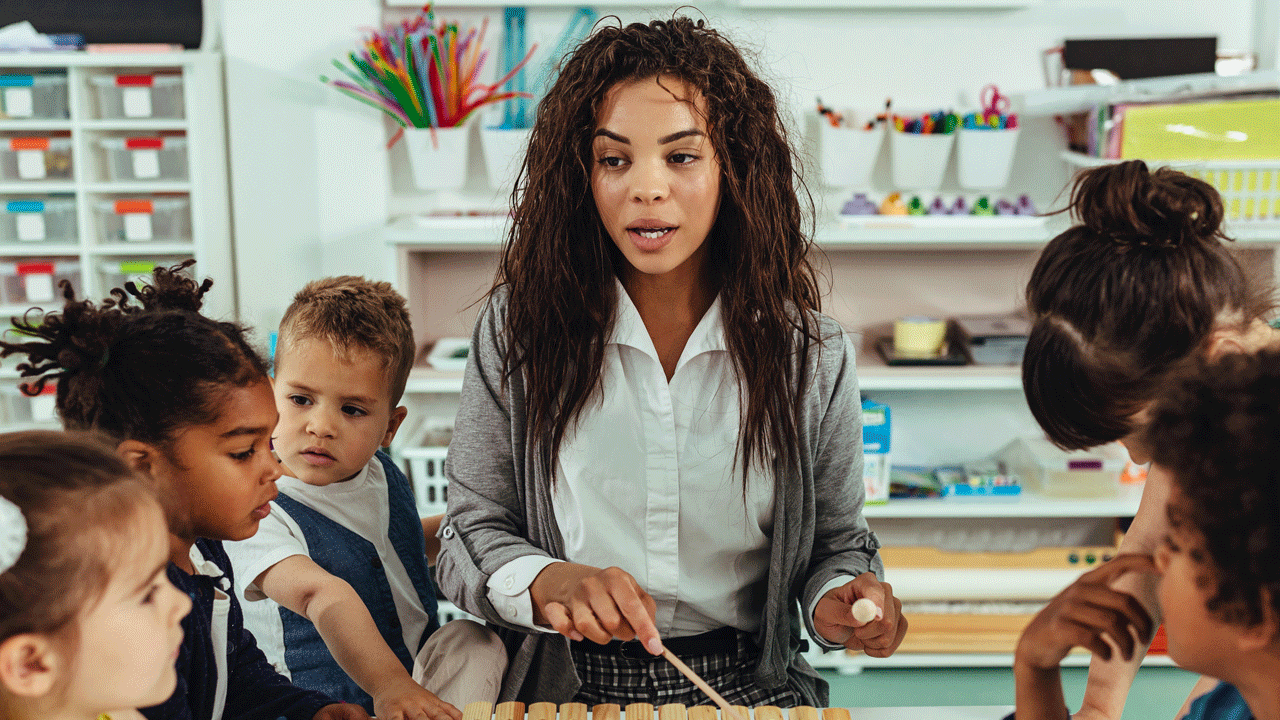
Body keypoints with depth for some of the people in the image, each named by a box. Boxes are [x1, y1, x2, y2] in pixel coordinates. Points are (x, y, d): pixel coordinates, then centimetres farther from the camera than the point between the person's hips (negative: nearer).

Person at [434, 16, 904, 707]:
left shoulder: (811, 352, 0)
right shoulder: (518, 328, -2)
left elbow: (835, 540, 12)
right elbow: (469, 535, 2)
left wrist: (835, 604, -11)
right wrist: (547, 583, -19)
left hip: (746, 690, 2)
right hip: (569, 690, -1)